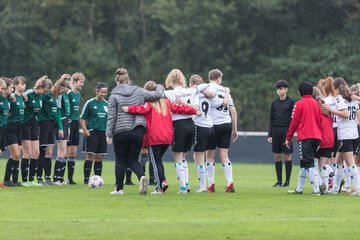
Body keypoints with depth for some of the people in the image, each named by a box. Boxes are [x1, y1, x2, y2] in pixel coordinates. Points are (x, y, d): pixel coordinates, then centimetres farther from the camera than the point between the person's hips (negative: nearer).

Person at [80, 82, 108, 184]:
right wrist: (85, 130, -15)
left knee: (99, 157, 7)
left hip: (103, 133, 5)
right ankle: (86, 179, -2)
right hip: (92, 132, -5)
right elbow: (82, 119, -3)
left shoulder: (107, 104, 11)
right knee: (90, 156, -7)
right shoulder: (90, 103, -4)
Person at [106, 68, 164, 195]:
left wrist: (109, 134, -2)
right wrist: (160, 88, 29)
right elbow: (157, 95, 6)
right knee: (133, 160, 10)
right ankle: (142, 176, -18)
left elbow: (111, 116, -5)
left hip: (120, 132, -2)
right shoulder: (139, 91, 4)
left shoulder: (114, 95, -3)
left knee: (120, 160, 10)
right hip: (137, 131, 2)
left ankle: (119, 188, 13)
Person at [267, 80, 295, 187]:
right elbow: (271, 119, 13)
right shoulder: (274, 103, 10)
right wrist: (270, 135, 6)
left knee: (287, 155, -1)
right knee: (277, 156, 4)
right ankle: (279, 181, 10)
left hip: (286, 131, -4)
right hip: (276, 131, 4)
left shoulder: (291, 102, -2)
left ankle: (287, 181, 5)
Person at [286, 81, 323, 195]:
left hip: (304, 137, -6)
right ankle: (299, 189, 20)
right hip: (316, 136, 6)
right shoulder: (316, 103, 11)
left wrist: (288, 138, 5)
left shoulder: (299, 104, -5)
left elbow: (294, 122, -4)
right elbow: (320, 121, 14)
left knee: (309, 163, -8)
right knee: (304, 163, 15)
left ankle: (316, 189, -17)